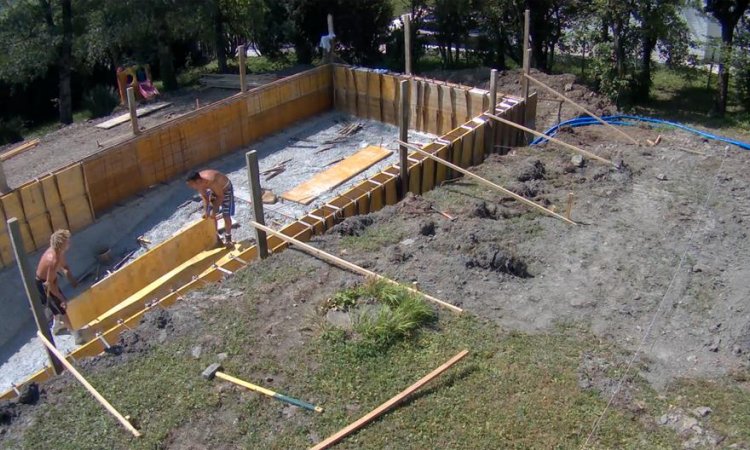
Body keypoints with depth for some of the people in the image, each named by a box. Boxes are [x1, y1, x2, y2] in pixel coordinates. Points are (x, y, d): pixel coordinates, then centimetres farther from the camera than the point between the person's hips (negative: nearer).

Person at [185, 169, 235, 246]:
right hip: (213, 190, 6)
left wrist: (214, 210, -26)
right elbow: (204, 197, -7)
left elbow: (220, 196, -29)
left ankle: (228, 237, 11)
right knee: (211, 216, 7)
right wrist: (205, 210, -18)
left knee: (226, 216, -8)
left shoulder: (212, 181, -43)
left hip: (225, 189, -6)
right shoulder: (199, 183, -22)